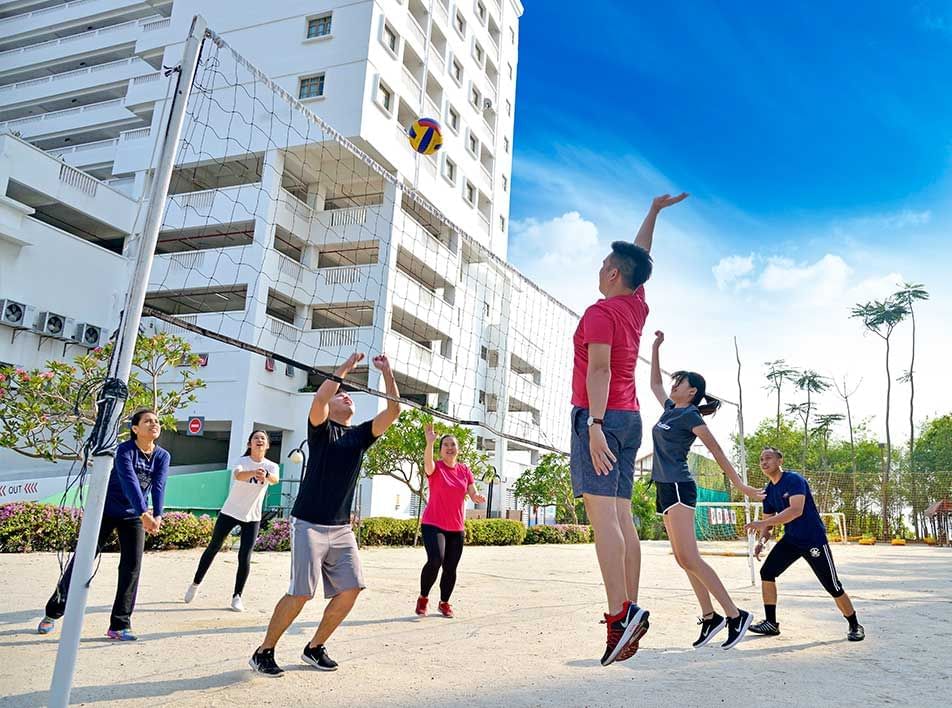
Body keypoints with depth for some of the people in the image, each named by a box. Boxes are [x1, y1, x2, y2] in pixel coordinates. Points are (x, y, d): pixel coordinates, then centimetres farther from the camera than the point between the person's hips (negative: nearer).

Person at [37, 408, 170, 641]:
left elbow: (158, 487, -20)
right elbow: (129, 482, -34)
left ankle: (119, 625, 1)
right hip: (106, 511, -3)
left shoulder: (163, 456, -7)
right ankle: (53, 612, 25)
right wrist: (144, 514, -47)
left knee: (132, 567, -6)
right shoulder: (125, 450, -20)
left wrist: (157, 515, -37)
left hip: (133, 517, 3)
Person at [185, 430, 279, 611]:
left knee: (245, 557, -7)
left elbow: (275, 479, -31)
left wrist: (266, 476, -56)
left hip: (252, 517, 0)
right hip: (230, 512, 0)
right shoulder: (242, 461, -9)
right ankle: (195, 584, 32)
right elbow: (238, 475, -34)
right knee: (213, 548, 11)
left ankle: (237, 596, 8)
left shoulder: (271, 466, -6)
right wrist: (254, 472, -57)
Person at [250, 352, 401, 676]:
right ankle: (263, 652, 10)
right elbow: (319, 398, -22)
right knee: (301, 593, -9)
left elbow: (393, 410, 4)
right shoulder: (321, 427, -1)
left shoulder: (361, 434, 12)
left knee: (351, 589, -1)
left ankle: (315, 648, 17)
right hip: (309, 524, -6)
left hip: (342, 528, 6)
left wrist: (387, 372, -1)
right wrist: (345, 368, -16)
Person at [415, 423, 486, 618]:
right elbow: (427, 463, -31)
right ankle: (423, 598, 2)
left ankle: (444, 603, 26)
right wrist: (430, 442, -48)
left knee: (450, 568, 6)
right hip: (433, 524, -4)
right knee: (435, 560, -21)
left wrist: (478, 498, -19)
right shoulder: (435, 467, -6)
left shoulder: (464, 470, 7)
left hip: (456, 528, 4)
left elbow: (473, 494, 5)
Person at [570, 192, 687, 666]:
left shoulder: (600, 312, -7)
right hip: (629, 418, 8)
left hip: (598, 416, -8)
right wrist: (654, 212, 41)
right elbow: (641, 256, 31)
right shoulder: (637, 307, 15)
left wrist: (595, 424, -25)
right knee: (622, 516, 4)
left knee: (602, 511, -15)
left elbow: (599, 369, -18)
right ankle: (631, 609, 3)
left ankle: (620, 613, -23)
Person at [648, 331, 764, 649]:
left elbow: (718, 452, -8)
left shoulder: (691, 415, -6)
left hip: (679, 488, -9)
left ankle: (736, 614, -10)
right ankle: (709, 617, 10)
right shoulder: (669, 409, 16)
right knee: (684, 559, 6)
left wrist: (741, 486, -9)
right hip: (666, 488, 9)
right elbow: (655, 383, 32)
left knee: (689, 558, -15)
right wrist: (655, 347, 30)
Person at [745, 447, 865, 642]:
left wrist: (764, 523, -37)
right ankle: (771, 623, 6)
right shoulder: (769, 491, 5)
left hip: (814, 539, -7)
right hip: (791, 539, 7)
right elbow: (768, 521, 12)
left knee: (833, 587, -3)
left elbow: (796, 510, -33)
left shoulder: (794, 480, -19)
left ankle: (855, 626, 20)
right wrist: (762, 541, -9)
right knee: (767, 572, -4)